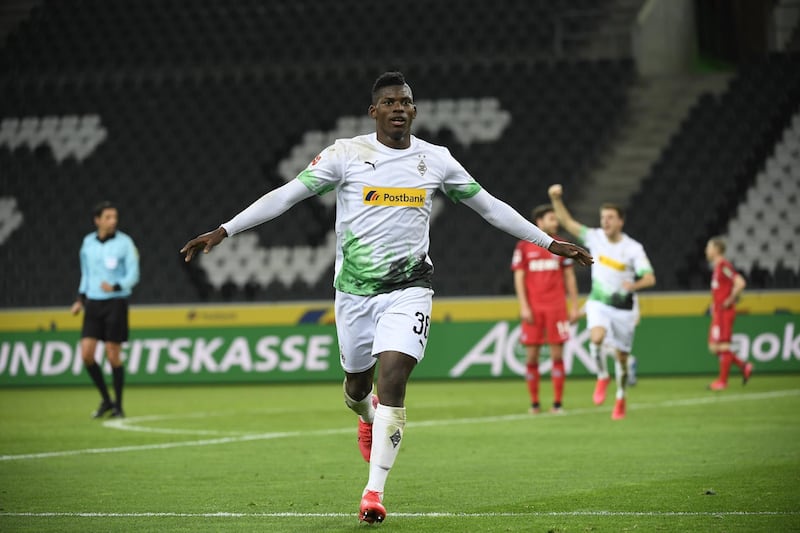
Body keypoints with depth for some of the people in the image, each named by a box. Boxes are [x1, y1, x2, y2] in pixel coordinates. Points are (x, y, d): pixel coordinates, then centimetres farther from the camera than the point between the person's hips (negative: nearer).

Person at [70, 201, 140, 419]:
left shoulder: (124, 243, -6)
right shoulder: (88, 242, 7)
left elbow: (133, 276, -7)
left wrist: (116, 287, -24)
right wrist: (81, 299, 16)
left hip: (116, 302, -4)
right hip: (93, 303, 4)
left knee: (113, 356, -3)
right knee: (86, 354, -4)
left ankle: (118, 405, 11)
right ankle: (106, 400, 13)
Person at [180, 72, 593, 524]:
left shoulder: (436, 160, 2)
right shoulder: (346, 154, -4)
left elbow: (489, 206, 13)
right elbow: (286, 195, -5)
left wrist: (549, 242, 14)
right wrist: (223, 231, -11)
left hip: (409, 289, -1)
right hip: (354, 289, 1)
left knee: (392, 381, -18)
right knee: (357, 385, 13)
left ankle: (375, 491, -13)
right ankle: (369, 419, 52)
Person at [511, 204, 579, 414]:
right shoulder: (524, 247, 4)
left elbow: (569, 277, 11)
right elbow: (519, 277, 3)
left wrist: (574, 306, 5)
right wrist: (524, 306, -6)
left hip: (556, 308, 1)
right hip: (533, 308, -1)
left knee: (557, 354, -2)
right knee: (531, 356, -1)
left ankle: (557, 403, 1)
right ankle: (534, 403, 7)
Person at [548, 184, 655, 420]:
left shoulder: (633, 248, -11)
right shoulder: (595, 237, -4)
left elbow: (649, 278, -16)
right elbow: (567, 222, -5)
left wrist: (634, 285, -38)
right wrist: (556, 199, -20)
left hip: (624, 307, -1)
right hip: (599, 303, 1)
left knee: (622, 356, 8)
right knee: (596, 337, -30)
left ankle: (620, 399, 28)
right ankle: (602, 377, -6)